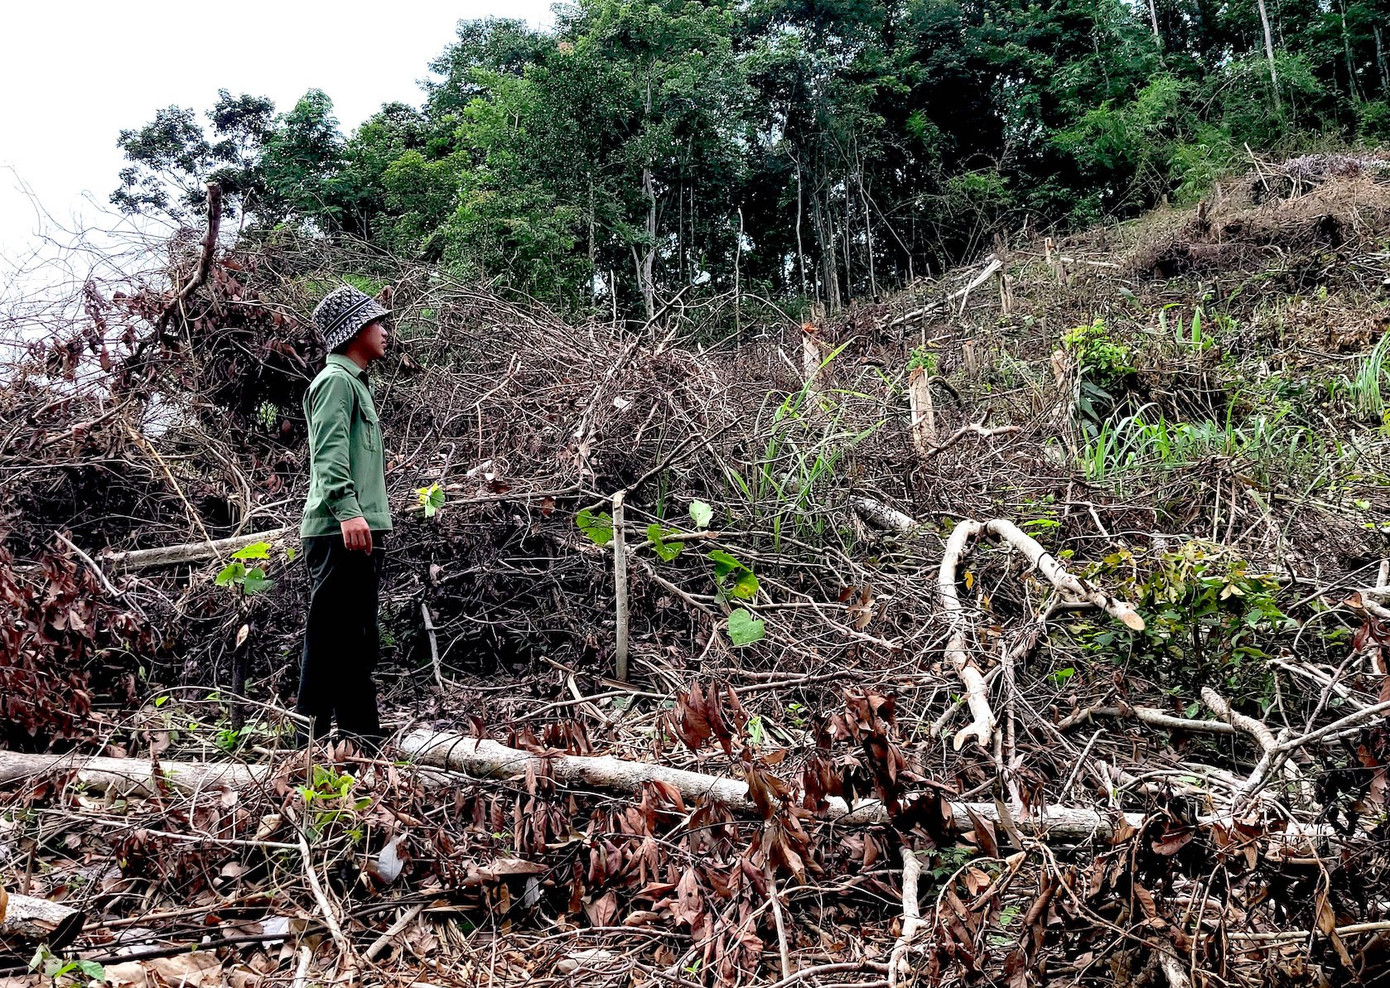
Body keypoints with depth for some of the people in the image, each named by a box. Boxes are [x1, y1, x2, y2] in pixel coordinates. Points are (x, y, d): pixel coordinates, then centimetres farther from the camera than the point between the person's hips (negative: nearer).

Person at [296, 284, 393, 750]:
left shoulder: (355, 383, 25)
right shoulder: (336, 379, -7)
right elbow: (329, 451, -20)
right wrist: (347, 510, -32)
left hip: (360, 531, 11)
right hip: (341, 532, -11)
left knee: (359, 642, 13)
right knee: (332, 637, -10)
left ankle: (363, 736, 21)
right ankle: (310, 739, -7)